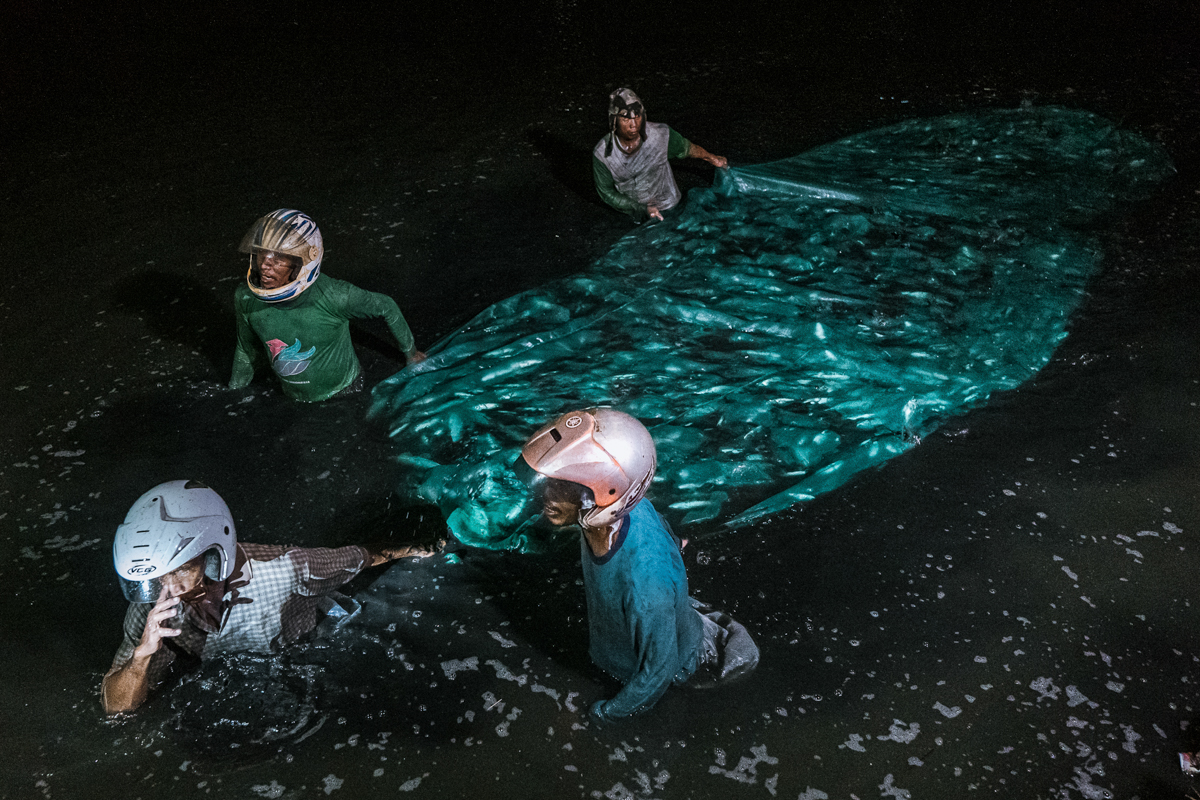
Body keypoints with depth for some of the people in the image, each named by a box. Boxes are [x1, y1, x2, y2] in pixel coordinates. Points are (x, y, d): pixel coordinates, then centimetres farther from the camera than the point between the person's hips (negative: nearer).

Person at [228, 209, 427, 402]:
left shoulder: (334, 297, -31)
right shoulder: (245, 299, -18)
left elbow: (386, 307, -11)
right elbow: (246, 351, 4)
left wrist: (410, 352, 4)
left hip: (342, 394, -4)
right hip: (293, 400, 4)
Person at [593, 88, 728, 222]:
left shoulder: (660, 134, -13)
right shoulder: (601, 155, -16)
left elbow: (686, 148, 9)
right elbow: (607, 193, -6)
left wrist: (711, 158, 23)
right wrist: (643, 209, -14)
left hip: (672, 208, 1)